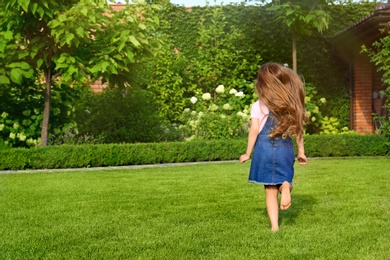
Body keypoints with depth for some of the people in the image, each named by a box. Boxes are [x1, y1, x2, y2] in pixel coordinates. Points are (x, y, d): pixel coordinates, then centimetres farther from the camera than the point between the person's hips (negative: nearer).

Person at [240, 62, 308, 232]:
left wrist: (248, 153, -1)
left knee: (271, 190, 6)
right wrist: (301, 151, 13)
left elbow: (254, 130, -8)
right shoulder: (291, 105, 5)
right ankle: (286, 186, -19)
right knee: (284, 178, 18)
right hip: (285, 148, 2)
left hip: (265, 148, -2)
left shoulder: (258, 106, -4)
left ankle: (275, 226, 1)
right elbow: (298, 129, 5)